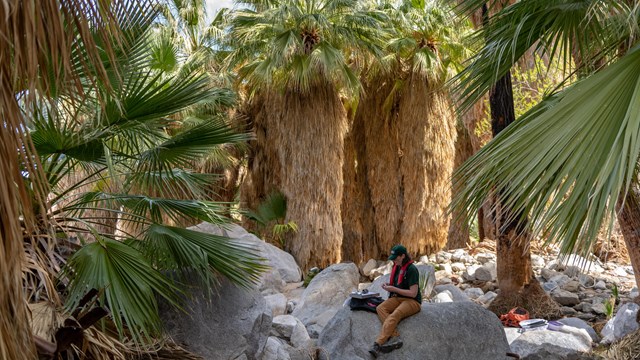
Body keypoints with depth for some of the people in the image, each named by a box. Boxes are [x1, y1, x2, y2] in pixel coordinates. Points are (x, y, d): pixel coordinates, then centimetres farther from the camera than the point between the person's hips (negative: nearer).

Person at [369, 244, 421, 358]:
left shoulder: (412, 269, -15)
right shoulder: (397, 267, 8)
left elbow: (413, 293, -18)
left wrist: (394, 289, -18)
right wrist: (388, 285, 1)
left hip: (412, 301, -8)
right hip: (398, 298, 8)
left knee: (394, 315, -35)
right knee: (380, 308, -21)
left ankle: (377, 345, -43)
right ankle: (395, 337, -34)